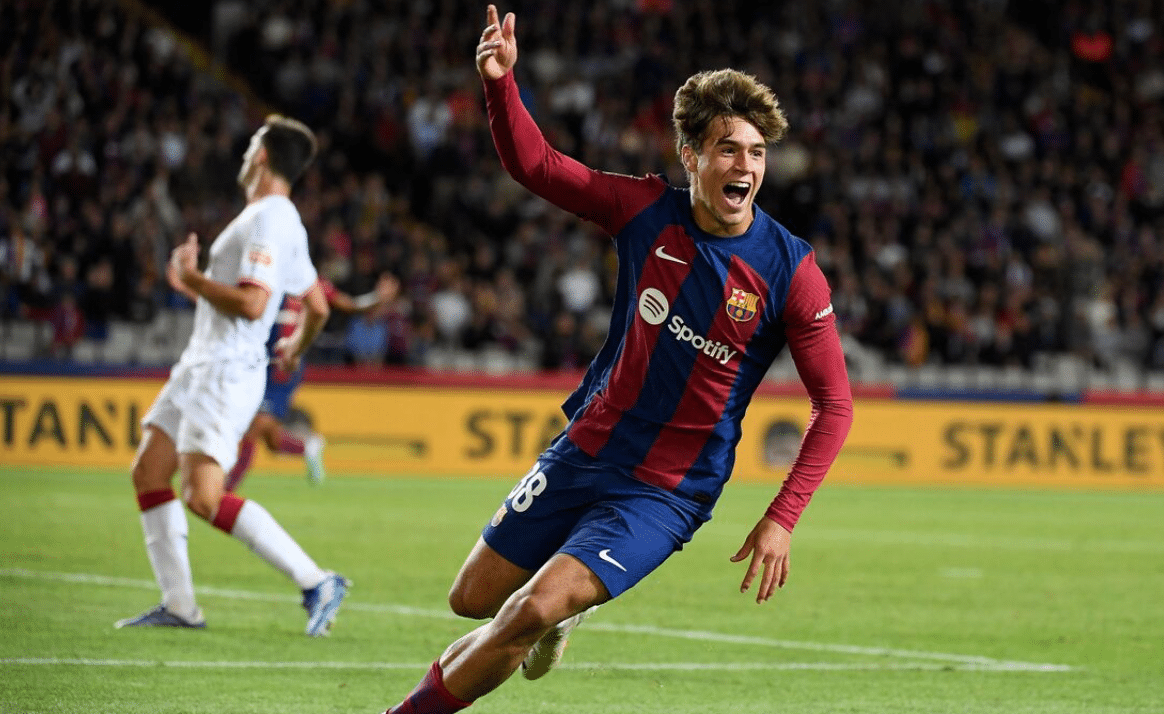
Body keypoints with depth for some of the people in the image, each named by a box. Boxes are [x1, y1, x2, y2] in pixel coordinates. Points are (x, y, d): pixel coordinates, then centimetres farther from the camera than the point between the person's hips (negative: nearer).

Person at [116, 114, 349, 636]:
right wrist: (296, 348, 43)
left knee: (203, 499, -18)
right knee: (148, 473, 9)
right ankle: (179, 606, 10)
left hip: (227, 373, -11)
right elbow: (316, 306, 25)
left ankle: (316, 583, -17)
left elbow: (251, 304, -26)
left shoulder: (270, 219, -15)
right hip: (200, 365, 11)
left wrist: (191, 278, -13)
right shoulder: (272, 218, 17)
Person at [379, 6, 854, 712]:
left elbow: (835, 403, -10)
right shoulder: (647, 210, -6)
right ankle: (566, 604, 45)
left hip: (666, 492, -4)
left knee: (533, 610, -19)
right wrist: (502, 80, -15)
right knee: (473, 599, 12)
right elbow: (534, 163, 4)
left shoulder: (791, 270, -15)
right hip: (585, 452, 4)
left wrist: (781, 519, -17)